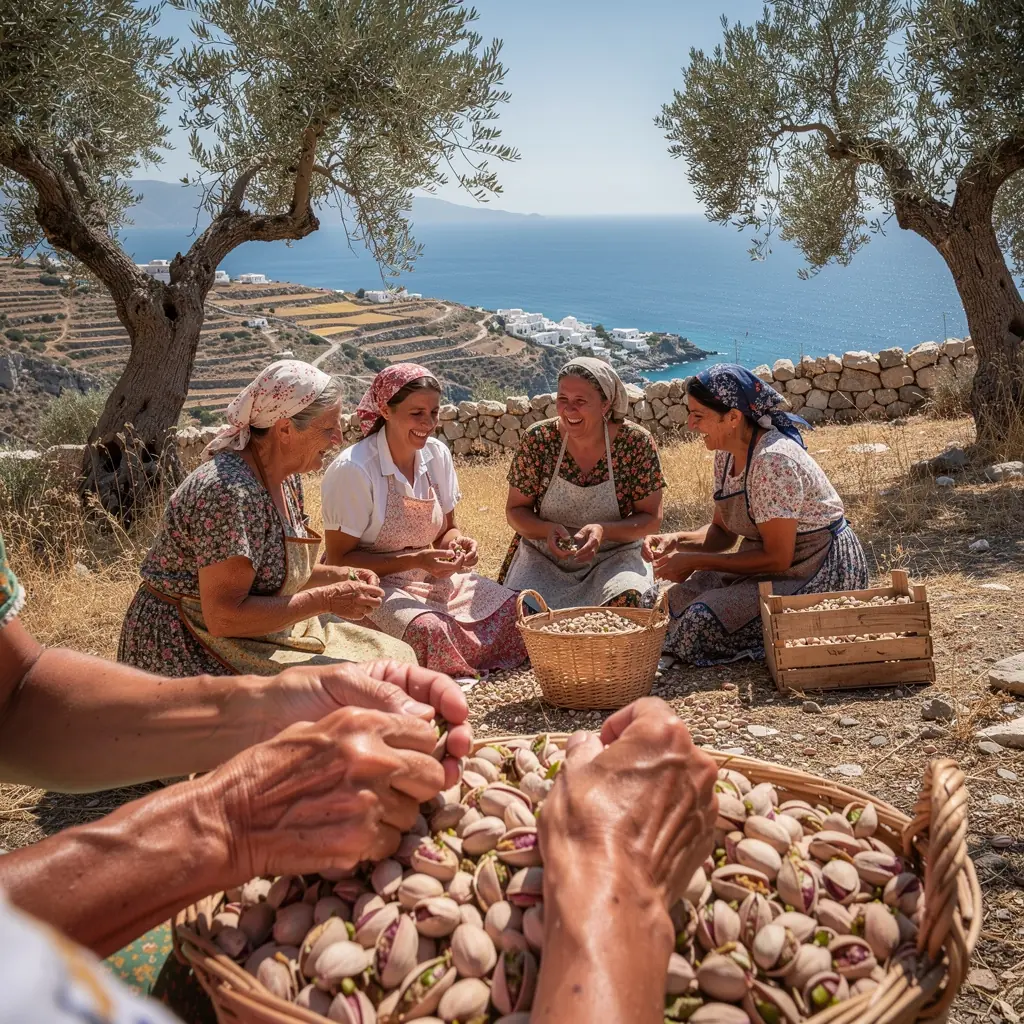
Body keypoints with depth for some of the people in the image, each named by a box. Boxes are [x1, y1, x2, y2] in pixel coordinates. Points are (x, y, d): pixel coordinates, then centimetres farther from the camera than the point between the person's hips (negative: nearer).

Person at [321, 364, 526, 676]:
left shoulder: (437, 454, 0)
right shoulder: (352, 469, -20)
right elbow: (339, 560, -16)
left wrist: (458, 543, -13)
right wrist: (414, 560, -24)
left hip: (434, 578, 7)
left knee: (516, 610, -12)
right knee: (428, 630, -35)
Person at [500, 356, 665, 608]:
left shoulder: (636, 443, -10)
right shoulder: (537, 440, -7)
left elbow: (651, 519, -4)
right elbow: (515, 510, 3)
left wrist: (603, 530, -23)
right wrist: (547, 530, -19)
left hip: (613, 556, -1)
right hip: (544, 557, 1)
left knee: (627, 600, -32)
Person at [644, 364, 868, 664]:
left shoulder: (773, 462, -26)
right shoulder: (727, 454, 2)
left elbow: (776, 558, -24)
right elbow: (722, 531, 10)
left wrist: (694, 562, -19)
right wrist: (676, 541, -9)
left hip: (821, 572, -8)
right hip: (773, 559, 8)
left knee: (704, 620, -21)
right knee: (680, 598, -6)